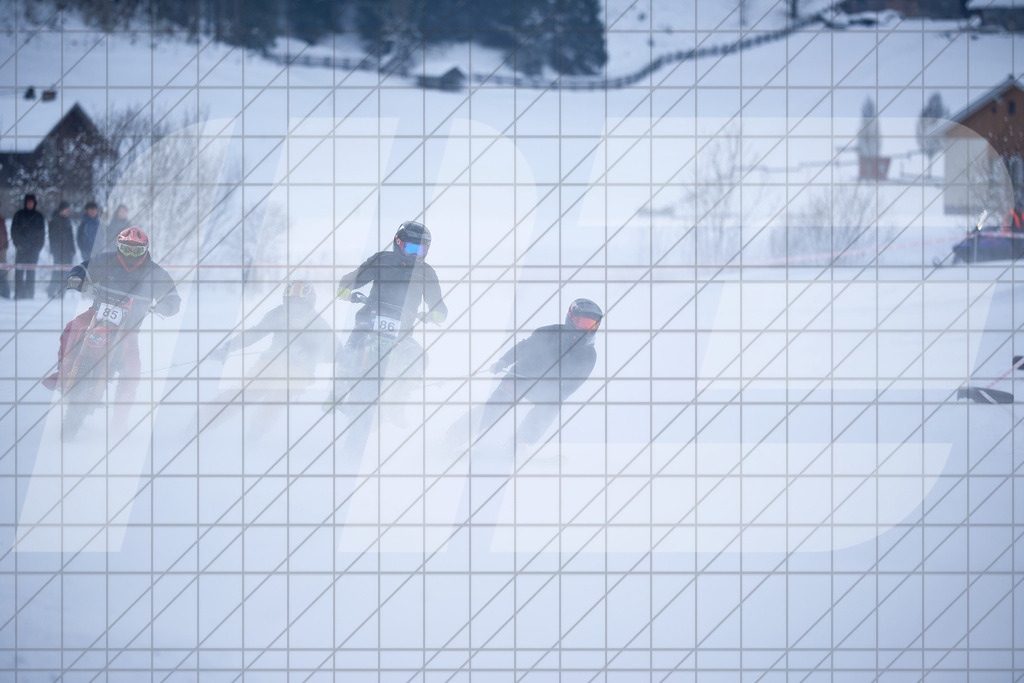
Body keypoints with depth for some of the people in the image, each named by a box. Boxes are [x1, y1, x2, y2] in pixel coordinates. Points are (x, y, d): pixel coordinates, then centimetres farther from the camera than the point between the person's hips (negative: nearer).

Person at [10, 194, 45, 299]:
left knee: (31, 271, -1)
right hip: (21, 247, -1)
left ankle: (30, 293, 0)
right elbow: (14, 230, 6)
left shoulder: (38, 217, 11)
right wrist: (17, 243, -6)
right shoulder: (19, 215, 8)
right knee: (19, 270, -7)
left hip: (34, 247, 1)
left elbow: (42, 232, 13)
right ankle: (19, 293, -8)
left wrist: (39, 245, 2)